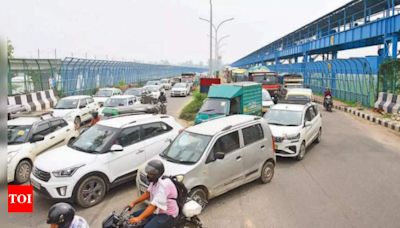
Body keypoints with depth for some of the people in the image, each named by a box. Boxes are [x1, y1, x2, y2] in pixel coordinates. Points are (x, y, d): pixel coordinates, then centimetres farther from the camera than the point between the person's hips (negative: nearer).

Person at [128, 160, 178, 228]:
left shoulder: (164, 184, -31)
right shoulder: (155, 180, -2)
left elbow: (155, 205, -36)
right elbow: (148, 193, 11)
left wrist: (139, 218, -42)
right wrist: (134, 203, 3)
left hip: (167, 214, -9)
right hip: (156, 210, 9)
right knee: (133, 216, 6)